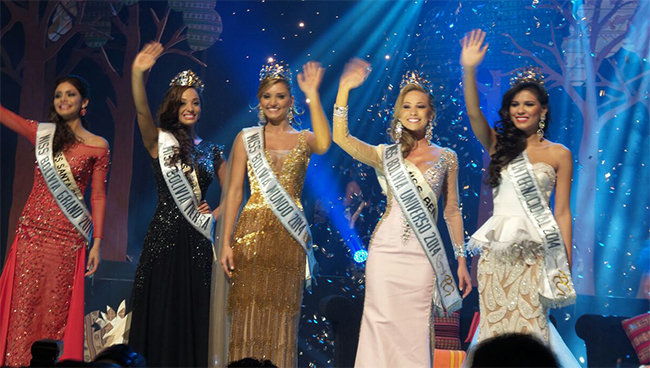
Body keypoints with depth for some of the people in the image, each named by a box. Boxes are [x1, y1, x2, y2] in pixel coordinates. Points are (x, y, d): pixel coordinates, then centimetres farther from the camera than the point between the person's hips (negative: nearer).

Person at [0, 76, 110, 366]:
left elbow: (98, 196, 2)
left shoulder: (98, 147, 3)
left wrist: (96, 243, -2)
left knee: (56, 310, -2)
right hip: (31, 231, 2)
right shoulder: (41, 133, 10)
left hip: (67, 239, -2)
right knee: (24, 306, -1)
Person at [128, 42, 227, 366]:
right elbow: (142, 111, -17)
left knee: (195, 314, 3)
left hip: (198, 240, 3)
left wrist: (216, 212, 0)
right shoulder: (160, 142, 2)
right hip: (165, 236, -3)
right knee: (162, 313, -2)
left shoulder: (211, 151, 12)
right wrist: (137, 73, -32)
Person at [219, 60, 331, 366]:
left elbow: (324, 144, -16)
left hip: (289, 236, 0)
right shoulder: (246, 138, 10)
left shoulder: (303, 139, 10)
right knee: (249, 315, -3)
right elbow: (234, 191, 6)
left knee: (281, 316, -1)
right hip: (252, 232, 0)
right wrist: (227, 242, -2)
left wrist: (312, 94, -15)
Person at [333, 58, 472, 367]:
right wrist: (344, 89, -13)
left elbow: (452, 212, 12)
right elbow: (340, 137, -7)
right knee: (383, 324, 0)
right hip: (386, 249, 0)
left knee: (416, 330, 0)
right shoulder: (386, 155, 8)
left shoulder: (446, 158, 9)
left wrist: (461, 260, 9)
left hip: (424, 255, 0)